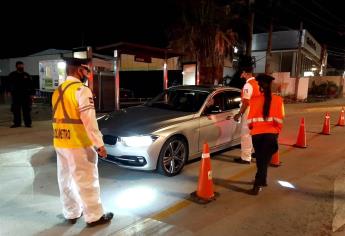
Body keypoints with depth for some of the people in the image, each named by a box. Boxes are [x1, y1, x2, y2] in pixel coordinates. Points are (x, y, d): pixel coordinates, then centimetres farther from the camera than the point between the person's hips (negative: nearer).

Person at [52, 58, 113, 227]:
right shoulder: (81, 90, -14)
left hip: (60, 143, 8)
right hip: (78, 145, -8)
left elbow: (58, 118, 16)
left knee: (66, 181, 17)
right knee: (87, 182, 3)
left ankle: (71, 213, 32)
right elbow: (89, 120, -21)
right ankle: (94, 217, 16)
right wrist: (99, 144, -19)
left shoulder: (58, 91, 13)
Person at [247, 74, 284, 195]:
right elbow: (279, 120, -5)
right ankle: (257, 185, 5)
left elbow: (250, 119, -4)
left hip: (256, 133, 0)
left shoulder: (254, 100, -8)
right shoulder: (278, 99, -5)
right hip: (271, 133, 0)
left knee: (260, 159, 17)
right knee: (265, 160, 8)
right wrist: (277, 130, 12)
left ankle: (262, 181, 29)